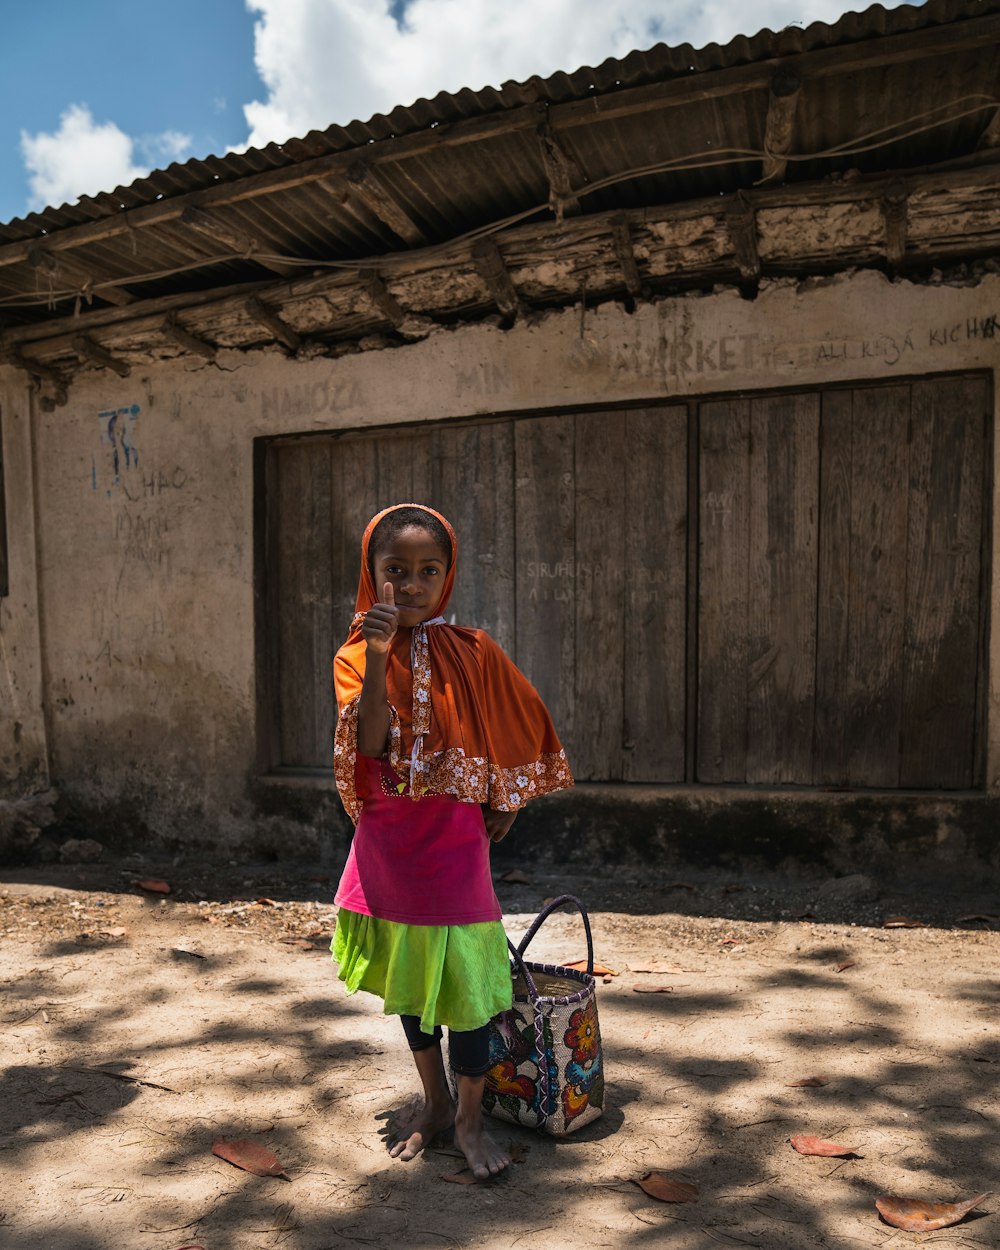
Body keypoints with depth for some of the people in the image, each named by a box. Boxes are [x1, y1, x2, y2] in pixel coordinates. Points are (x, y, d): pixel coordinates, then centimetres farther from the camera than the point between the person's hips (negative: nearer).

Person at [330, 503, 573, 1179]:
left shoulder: (472, 652, -6)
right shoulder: (356, 657, -4)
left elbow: (527, 728, 4)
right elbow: (371, 746, -19)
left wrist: (505, 804, 1)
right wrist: (379, 658, -27)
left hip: (454, 836, -2)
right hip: (387, 837, 3)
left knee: (464, 973, 0)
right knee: (408, 976, 17)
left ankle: (470, 1116, 22)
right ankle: (435, 1099, 38)